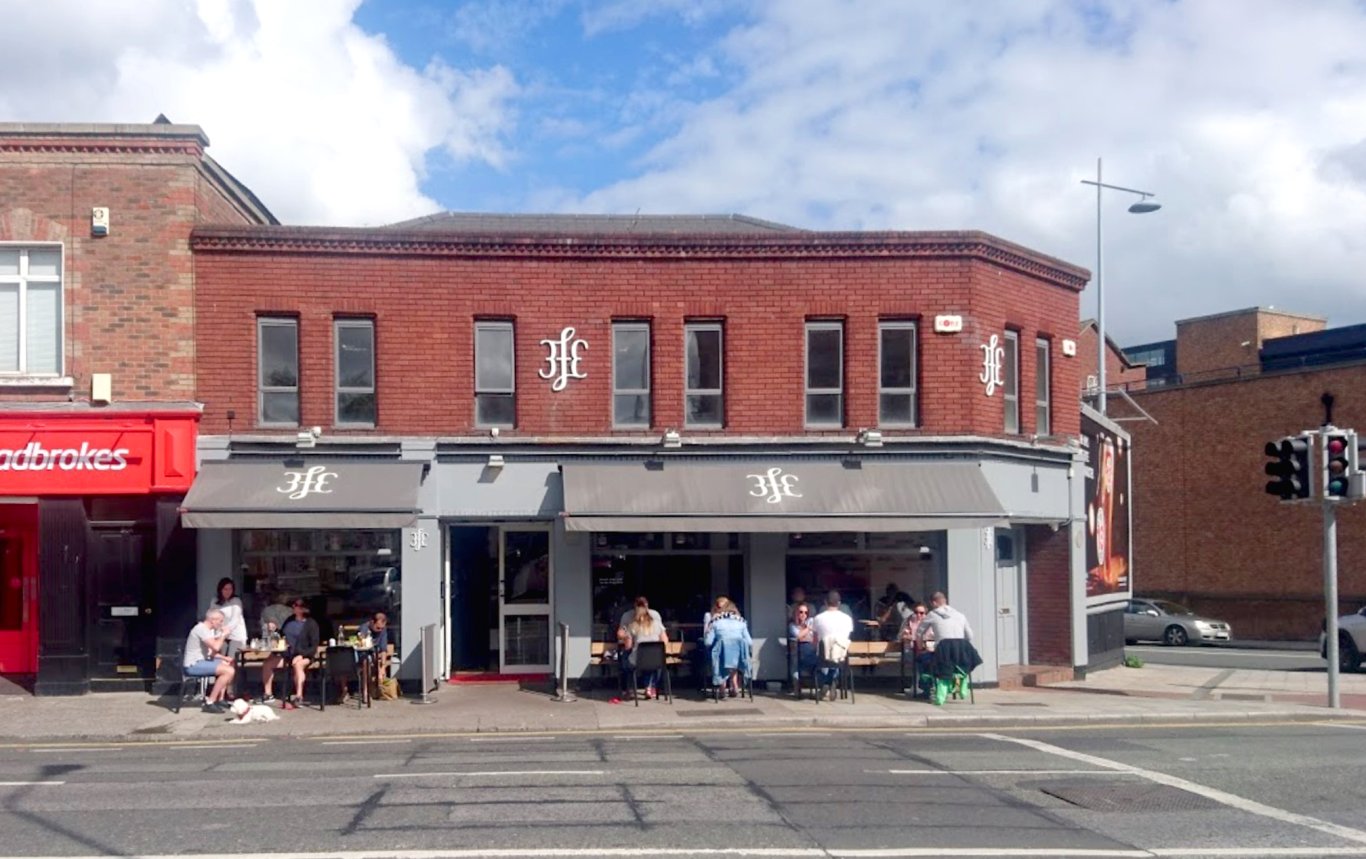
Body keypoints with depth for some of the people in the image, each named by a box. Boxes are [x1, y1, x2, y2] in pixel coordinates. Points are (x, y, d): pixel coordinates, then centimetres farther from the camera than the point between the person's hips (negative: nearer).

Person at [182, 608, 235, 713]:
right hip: (194, 665, -11)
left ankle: (219, 700, 15)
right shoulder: (201, 629, -17)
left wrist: (224, 658, 6)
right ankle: (210, 703, -17)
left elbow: (210, 652, 20)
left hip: (201, 661, 11)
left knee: (230, 665, 18)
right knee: (229, 671, -21)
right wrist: (223, 636, -10)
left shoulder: (206, 629, 15)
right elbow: (216, 647, -27)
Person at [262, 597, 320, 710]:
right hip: (287, 654, 6)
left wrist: (301, 655, -21)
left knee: (298, 664, -37)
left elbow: (314, 646, -8)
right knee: (268, 663, -16)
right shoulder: (289, 621, 14)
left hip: (304, 655, -6)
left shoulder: (311, 624, -4)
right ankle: (268, 695, -10)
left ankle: (298, 697, -44)